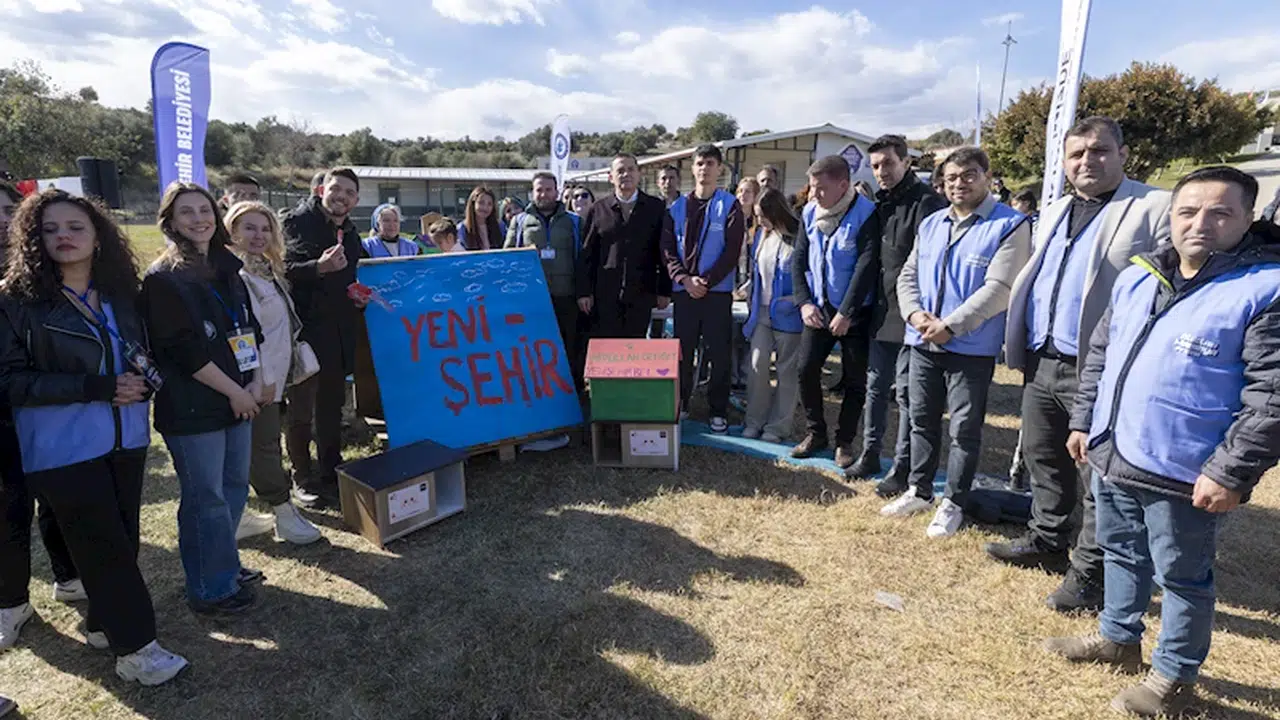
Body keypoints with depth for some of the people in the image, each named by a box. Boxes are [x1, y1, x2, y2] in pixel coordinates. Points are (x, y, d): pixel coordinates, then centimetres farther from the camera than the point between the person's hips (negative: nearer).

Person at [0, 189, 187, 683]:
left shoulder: (121, 295, 7)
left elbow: (144, 354, 18)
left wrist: (143, 373, -6)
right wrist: (97, 387, -20)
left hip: (125, 439, 5)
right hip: (63, 449, -5)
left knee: (123, 539, 13)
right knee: (105, 546, 0)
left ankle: (102, 623, 34)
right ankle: (134, 647, 12)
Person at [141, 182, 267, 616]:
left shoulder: (227, 269, 11)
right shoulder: (162, 279, -10)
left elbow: (249, 330, 11)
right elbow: (185, 351, -16)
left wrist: (255, 383, -1)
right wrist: (235, 393, -13)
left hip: (238, 400, 7)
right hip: (192, 409, -7)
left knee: (235, 487, 17)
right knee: (206, 499, 3)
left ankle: (225, 566, 35)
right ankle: (210, 590, 18)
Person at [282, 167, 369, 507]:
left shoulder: (351, 233, 14)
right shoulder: (297, 221, -7)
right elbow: (281, 270, -17)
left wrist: (359, 295, 6)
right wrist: (319, 267, -31)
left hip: (339, 333, 7)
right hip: (303, 329, -6)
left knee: (332, 406, 15)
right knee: (300, 409, 3)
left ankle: (330, 473, 27)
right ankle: (304, 479, 18)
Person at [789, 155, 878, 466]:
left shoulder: (866, 215, -14)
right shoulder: (810, 213, 2)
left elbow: (866, 267, -18)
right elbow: (799, 260, 6)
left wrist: (846, 312, -19)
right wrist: (804, 302, -5)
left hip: (854, 312, -4)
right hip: (817, 308, 5)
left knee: (855, 379, 3)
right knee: (806, 370, 2)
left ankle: (844, 441, 19)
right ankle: (815, 433, 19)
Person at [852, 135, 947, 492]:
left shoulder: (926, 203, -12)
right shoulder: (880, 203, 13)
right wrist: (874, 303, 12)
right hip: (882, 312, 8)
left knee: (906, 390, 0)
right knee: (876, 385, 15)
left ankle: (902, 467, 13)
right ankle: (870, 455, 28)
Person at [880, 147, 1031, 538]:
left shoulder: (1011, 225, -7)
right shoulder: (931, 224, 12)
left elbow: (998, 288, -16)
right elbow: (908, 276, 11)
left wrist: (950, 326, -20)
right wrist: (915, 314, -8)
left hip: (972, 348, -5)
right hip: (923, 343, 6)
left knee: (965, 429, 4)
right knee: (922, 422, 15)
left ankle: (953, 503, 19)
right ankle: (919, 491, 31)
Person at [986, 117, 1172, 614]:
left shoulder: (1156, 209, -6)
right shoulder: (1053, 215, 17)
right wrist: (1021, 343, 16)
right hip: (1042, 364, 7)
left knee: (1098, 476, 4)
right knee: (1044, 460, 19)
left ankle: (1090, 573, 18)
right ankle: (1047, 540, 36)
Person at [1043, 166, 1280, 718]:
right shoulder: (1137, 276, 7)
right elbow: (1099, 355, 15)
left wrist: (1230, 472, -19)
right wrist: (1083, 421, 13)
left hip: (1183, 475, -6)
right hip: (1112, 457, 7)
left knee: (1182, 576, 10)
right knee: (1120, 552, 22)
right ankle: (1117, 638, 42)